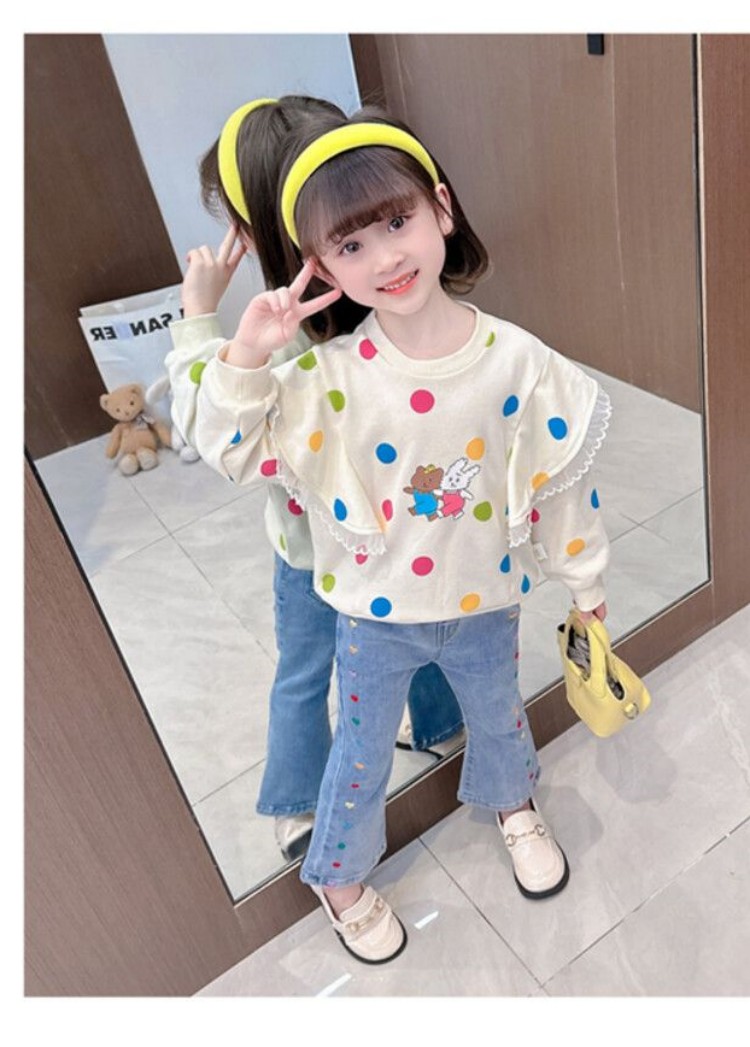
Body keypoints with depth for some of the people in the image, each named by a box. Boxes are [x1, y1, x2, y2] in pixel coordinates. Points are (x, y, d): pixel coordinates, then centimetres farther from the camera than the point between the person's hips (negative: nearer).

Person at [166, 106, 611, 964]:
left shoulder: (518, 360, -18)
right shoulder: (326, 377, -21)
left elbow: (561, 479, -7)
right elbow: (228, 449, -16)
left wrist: (583, 582, 3)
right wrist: (244, 355, -31)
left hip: (485, 603, 2)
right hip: (375, 615, -1)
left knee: (498, 715, 29)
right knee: (362, 754, 20)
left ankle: (513, 805, 64)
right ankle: (339, 876, 49)